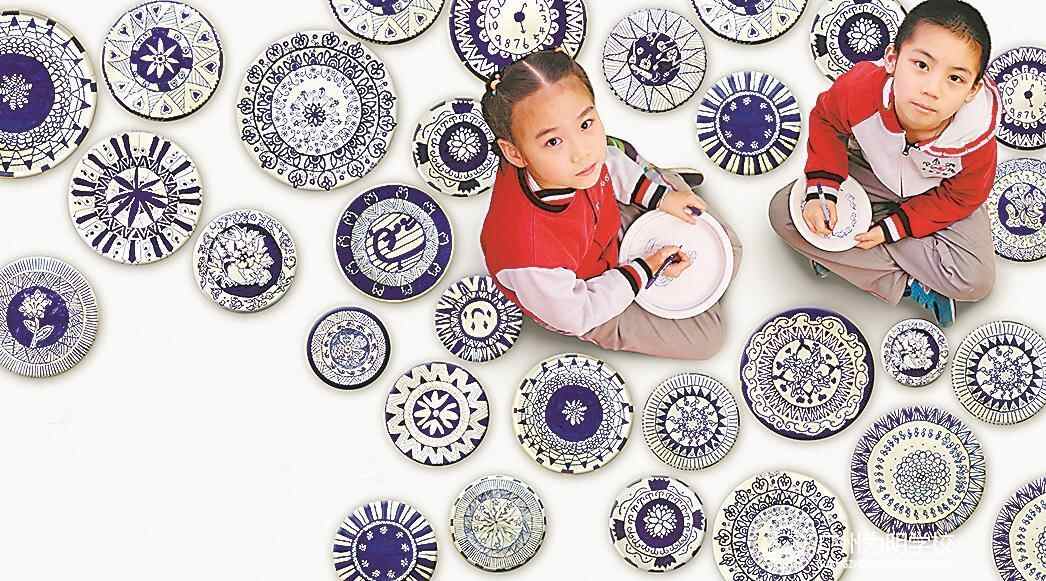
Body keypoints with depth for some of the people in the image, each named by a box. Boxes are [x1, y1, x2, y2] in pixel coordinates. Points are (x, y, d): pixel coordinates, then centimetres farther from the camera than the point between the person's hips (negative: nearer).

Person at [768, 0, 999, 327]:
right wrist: (822, 191, -21)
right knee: (783, 211, -17)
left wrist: (892, 228, -21)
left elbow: (958, 197, -15)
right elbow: (826, 121, -12)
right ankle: (908, 285, -15)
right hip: (871, 172, 2)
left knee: (976, 281, -21)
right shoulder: (859, 89, -37)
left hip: (937, 195, -2)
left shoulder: (977, 137, -37)